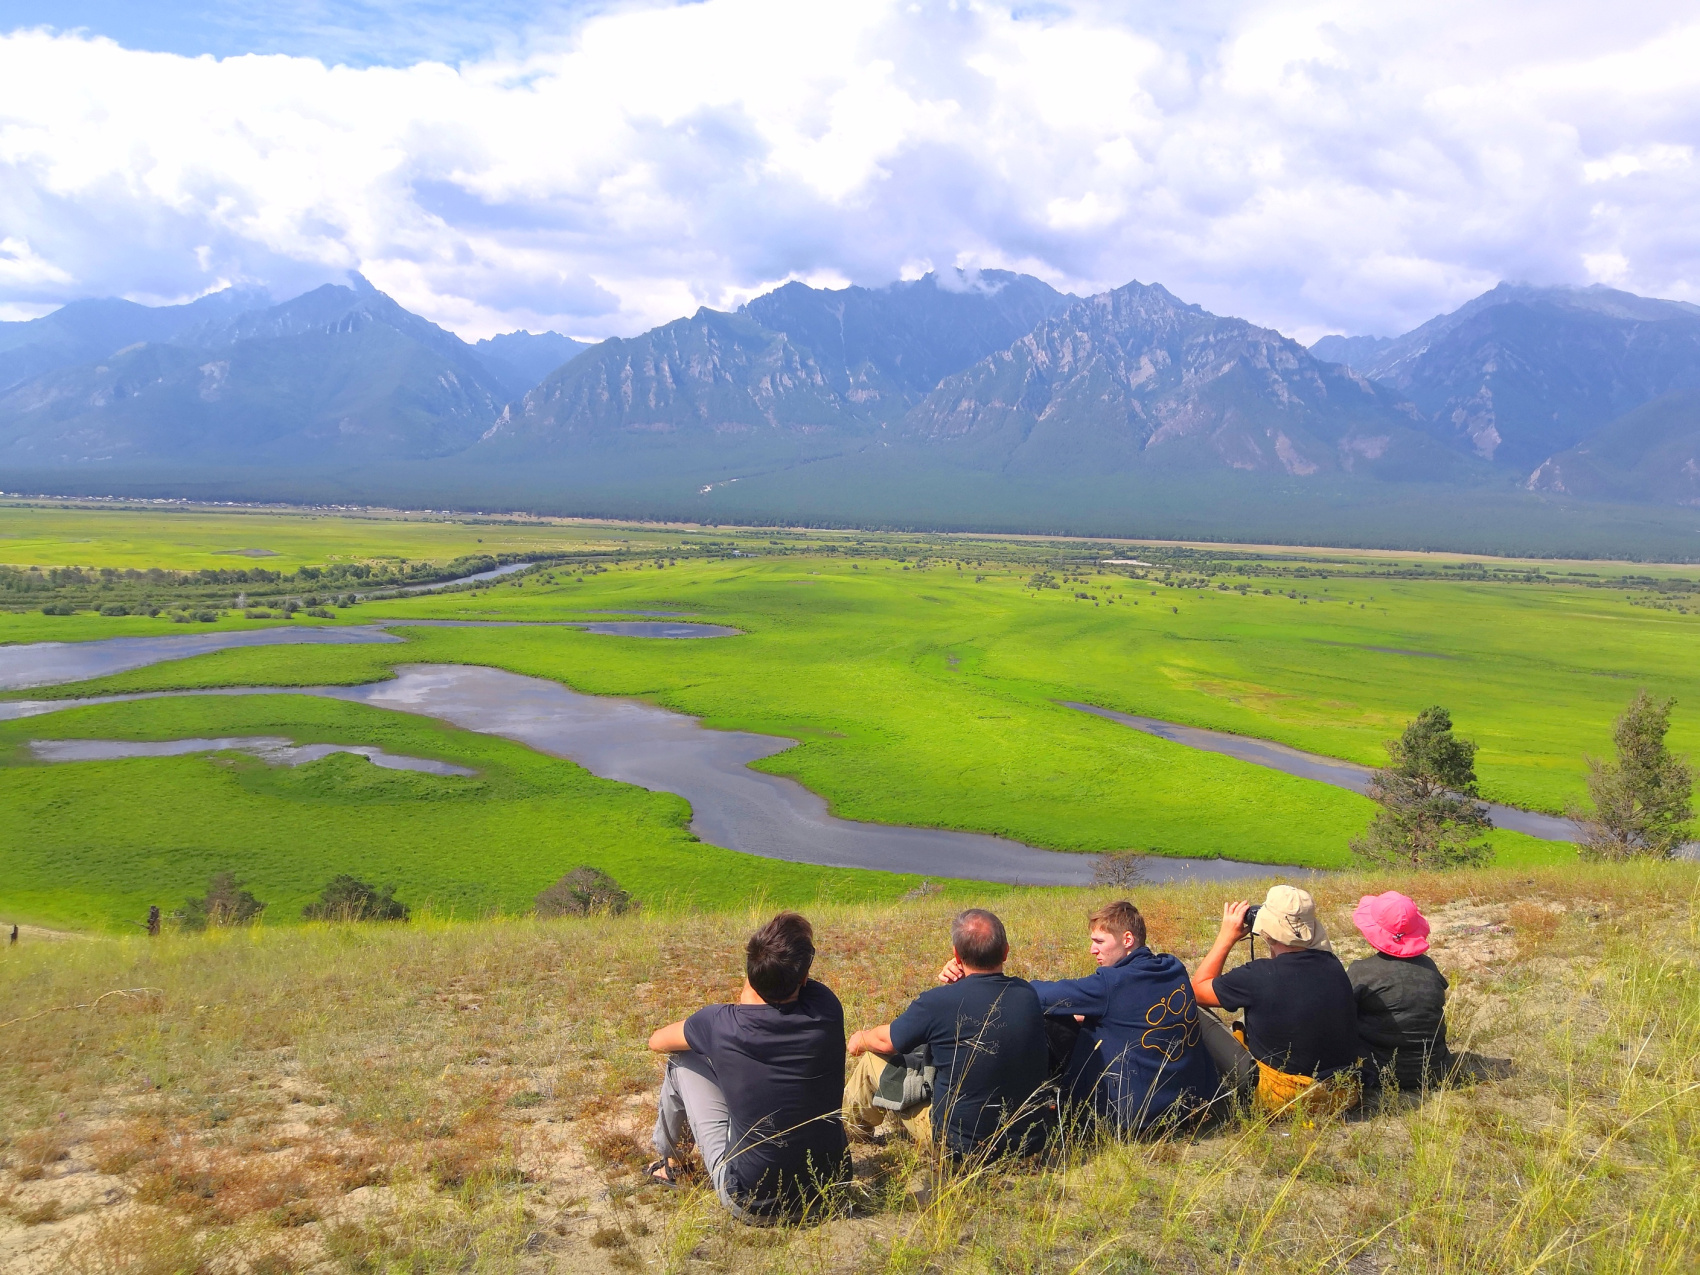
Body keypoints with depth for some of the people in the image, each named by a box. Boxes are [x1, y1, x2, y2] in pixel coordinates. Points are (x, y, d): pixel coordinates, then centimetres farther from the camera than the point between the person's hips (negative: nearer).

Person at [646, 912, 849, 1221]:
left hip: (754, 1203, -3)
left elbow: (657, 1041, 5)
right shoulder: (826, 1009, -13)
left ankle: (668, 1162, 35)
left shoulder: (721, 1024, -18)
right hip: (832, 1185, 3)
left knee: (682, 1062, 8)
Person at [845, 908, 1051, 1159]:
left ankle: (852, 1127, 45)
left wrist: (860, 1039, 20)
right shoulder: (1027, 994, -8)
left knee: (874, 1057, 14)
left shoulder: (938, 1002, -22)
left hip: (962, 1144, -5)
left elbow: (886, 1041, -2)